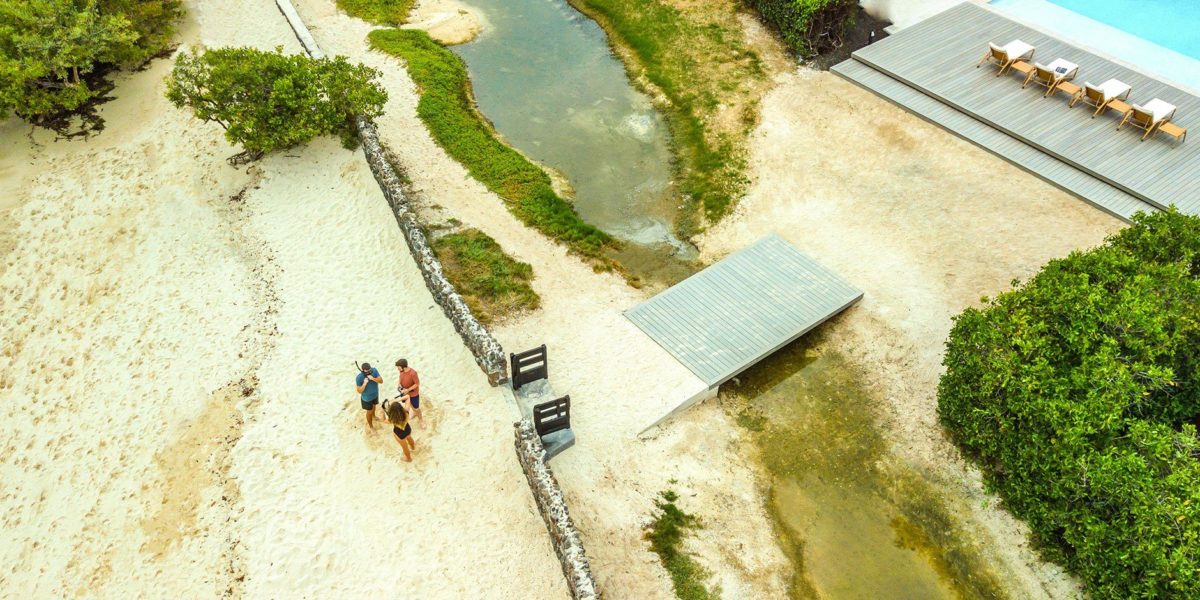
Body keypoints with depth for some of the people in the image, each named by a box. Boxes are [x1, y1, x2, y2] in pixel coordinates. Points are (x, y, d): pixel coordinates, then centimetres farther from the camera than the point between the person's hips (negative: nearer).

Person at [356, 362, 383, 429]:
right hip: (367, 398, -4)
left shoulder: (374, 370, -24)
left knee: (374, 406, 34)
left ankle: (373, 416, 66)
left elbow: (381, 381, -21)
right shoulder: (359, 378, -34)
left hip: (375, 394, 4)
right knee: (369, 412, 18)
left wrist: (373, 378, -38)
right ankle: (370, 426, 44)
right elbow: (359, 391, -26)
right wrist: (364, 383, -42)